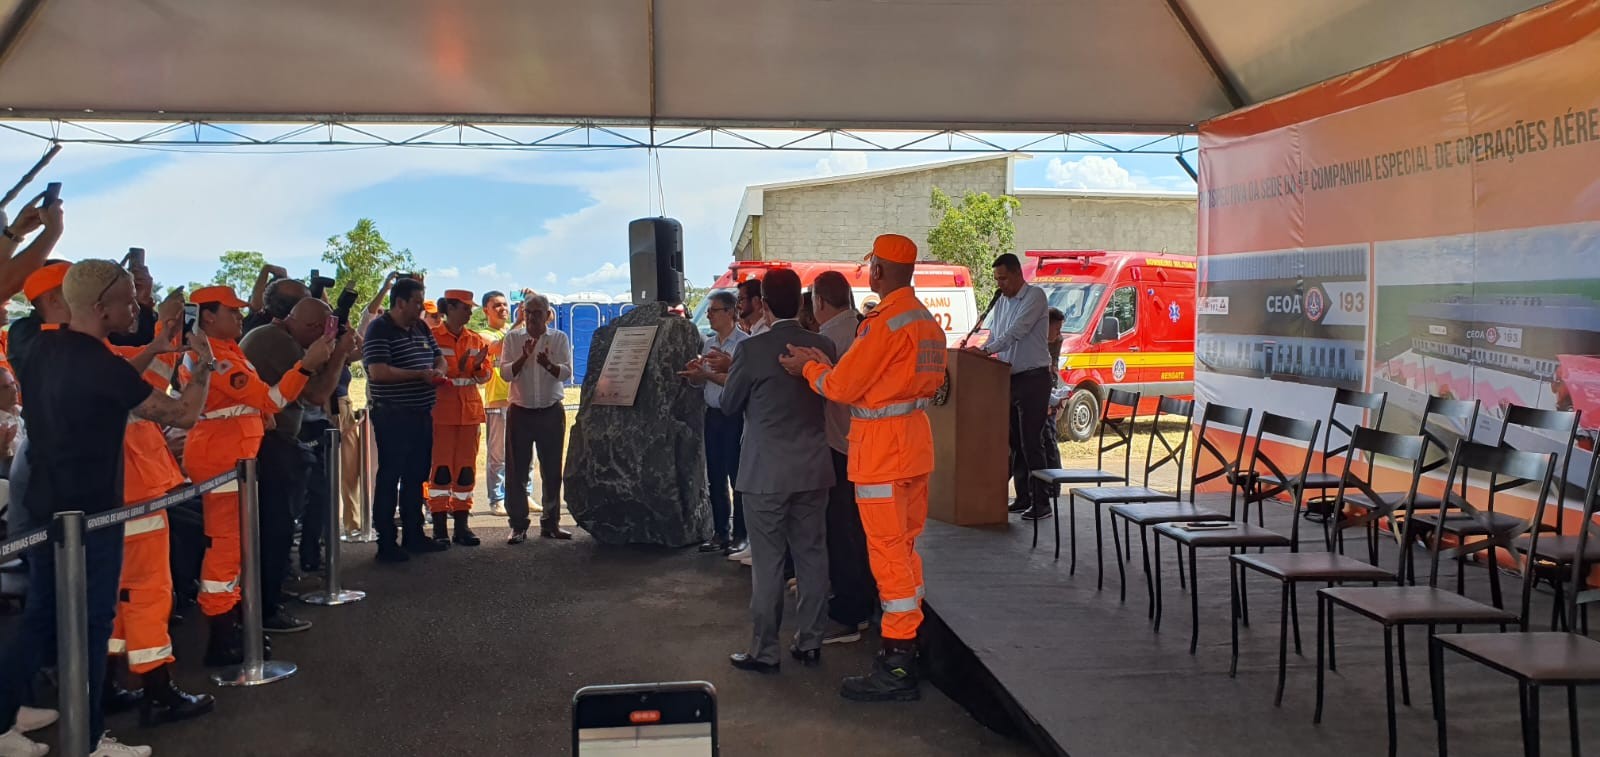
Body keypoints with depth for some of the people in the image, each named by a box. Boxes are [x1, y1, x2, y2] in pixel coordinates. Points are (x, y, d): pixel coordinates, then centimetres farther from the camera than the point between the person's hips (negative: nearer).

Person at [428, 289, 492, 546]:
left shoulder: (476, 340, 11)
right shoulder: (432, 337, -2)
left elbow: (485, 377, 11)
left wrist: (478, 366, -11)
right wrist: (456, 369, -20)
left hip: (470, 409, 4)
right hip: (442, 409, -4)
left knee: (466, 466, 5)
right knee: (442, 466, -4)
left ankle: (462, 524, 11)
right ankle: (440, 527, 0)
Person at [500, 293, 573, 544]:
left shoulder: (559, 338, 4)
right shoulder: (513, 338, 3)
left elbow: (566, 373, -6)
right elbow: (505, 372, -4)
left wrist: (548, 364, -26)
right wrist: (524, 357, -20)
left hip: (552, 412, 1)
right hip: (520, 411, 0)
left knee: (552, 470, 6)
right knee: (517, 470, 0)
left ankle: (550, 523, 17)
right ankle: (518, 525, 7)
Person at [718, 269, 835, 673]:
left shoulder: (752, 349, -13)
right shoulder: (822, 346, 0)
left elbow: (729, 404, -2)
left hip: (767, 473, -4)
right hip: (813, 471, 4)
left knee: (767, 563, 2)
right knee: (812, 556, 12)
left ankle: (764, 652, 10)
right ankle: (810, 642, 21)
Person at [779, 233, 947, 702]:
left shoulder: (884, 323, -18)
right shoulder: (927, 321, 10)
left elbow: (841, 387, -16)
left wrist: (808, 368, 6)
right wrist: (827, 366, 11)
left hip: (881, 450, -9)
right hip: (915, 443, 9)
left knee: (888, 553, -4)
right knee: (905, 548, 17)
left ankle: (896, 670, 2)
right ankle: (907, 649, 27)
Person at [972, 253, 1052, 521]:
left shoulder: (1034, 296, -9)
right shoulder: (1001, 302, 14)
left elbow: (1016, 331, -19)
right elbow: (994, 336, 18)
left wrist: (986, 351, -23)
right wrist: (977, 351, 0)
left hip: (1033, 378, -8)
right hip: (1010, 378, 8)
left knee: (1031, 443, -9)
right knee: (1014, 442, 10)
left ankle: (1041, 503, -4)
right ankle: (1023, 498, 18)